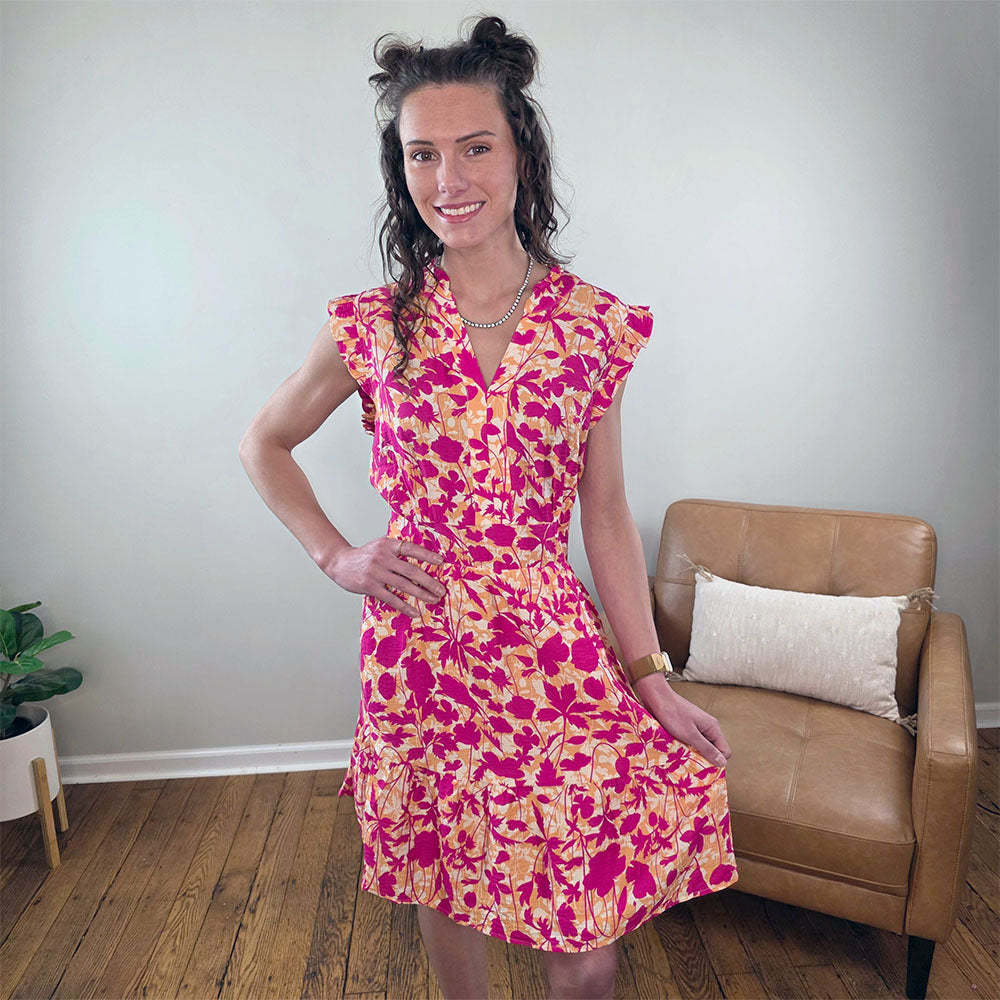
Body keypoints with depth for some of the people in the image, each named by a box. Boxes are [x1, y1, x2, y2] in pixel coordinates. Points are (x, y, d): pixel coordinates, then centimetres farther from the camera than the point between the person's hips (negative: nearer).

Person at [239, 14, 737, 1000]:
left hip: (555, 649, 0)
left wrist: (654, 682, 0)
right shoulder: (375, 326, -3)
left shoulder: (595, 324, -2)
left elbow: (607, 517, 1)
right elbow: (263, 443, 12)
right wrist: (337, 557, 1)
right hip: (419, 649, 1)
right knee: (443, 881, 19)